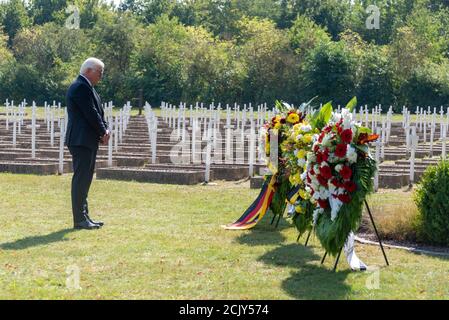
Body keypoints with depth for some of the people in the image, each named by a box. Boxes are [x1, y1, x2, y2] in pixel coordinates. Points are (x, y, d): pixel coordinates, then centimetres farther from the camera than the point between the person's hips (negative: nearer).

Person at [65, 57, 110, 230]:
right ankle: (79, 219, -6)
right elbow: (91, 113, -18)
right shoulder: (80, 87, -14)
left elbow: (98, 112, 16)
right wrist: (103, 132, -8)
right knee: (80, 179, -8)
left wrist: (105, 130, 1)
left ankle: (84, 216, 18)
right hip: (81, 141, -11)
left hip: (88, 141, 11)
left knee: (85, 179, 13)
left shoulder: (87, 87, 18)